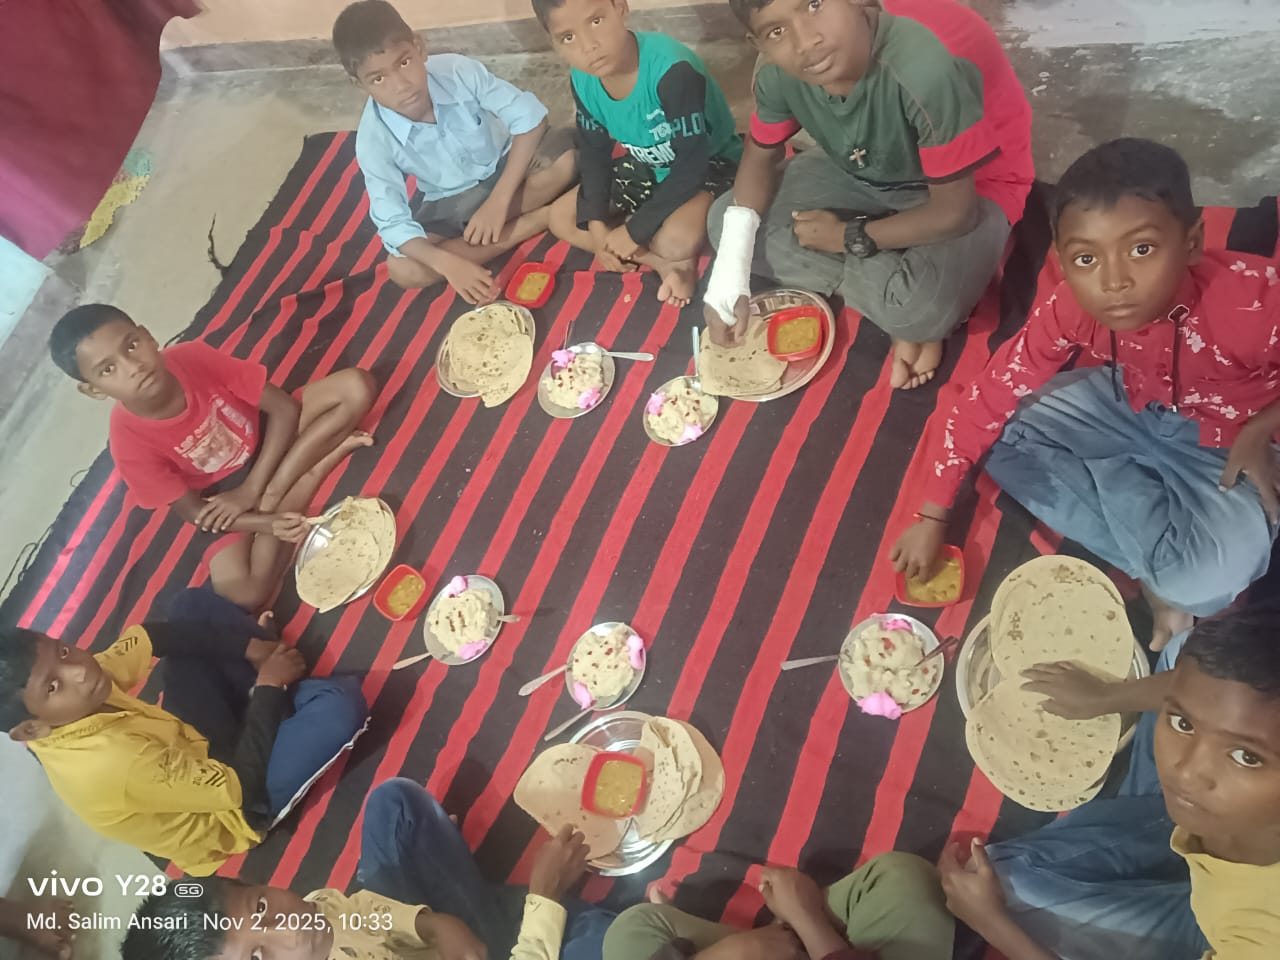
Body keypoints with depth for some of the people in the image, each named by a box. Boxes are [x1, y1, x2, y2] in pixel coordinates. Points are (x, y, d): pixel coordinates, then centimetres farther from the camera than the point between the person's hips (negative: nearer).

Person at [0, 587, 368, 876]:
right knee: (340, 702, -31)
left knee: (193, 603, 7)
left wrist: (249, 648, -14)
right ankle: (286, 690, 2)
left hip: (194, 745, 8)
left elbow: (149, 636, -4)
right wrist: (269, 688, -22)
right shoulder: (113, 762, -39)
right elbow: (243, 787, -30)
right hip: (236, 811, -7)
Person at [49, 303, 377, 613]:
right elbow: (195, 513, -16)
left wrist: (254, 488, -23)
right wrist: (269, 523, -30)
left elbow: (285, 407, -18)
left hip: (269, 438, 2)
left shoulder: (193, 356, -23)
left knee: (357, 385, -22)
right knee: (239, 588, -26)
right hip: (224, 494, -1)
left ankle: (273, 497, -18)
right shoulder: (130, 443, -24)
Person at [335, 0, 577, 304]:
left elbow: (529, 116, -24)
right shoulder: (374, 139, -24)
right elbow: (393, 224, -25)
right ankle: (533, 221, -21)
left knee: (571, 156, -30)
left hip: (508, 166, -1)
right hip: (451, 204, 1)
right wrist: (449, 264, -43)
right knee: (402, 270, -26)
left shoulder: (459, 71, -26)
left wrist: (498, 199, -32)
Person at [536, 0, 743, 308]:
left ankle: (675, 256, 1)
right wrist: (596, 224, -13)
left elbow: (692, 163, -29)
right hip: (648, 168, 7)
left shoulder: (673, 69, -34)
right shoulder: (582, 81, -14)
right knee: (561, 218, -3)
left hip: (709, 164, -7)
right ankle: (669, 264, -10)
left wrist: (635, 230, -26)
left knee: (676, 240, -39)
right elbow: (594, 152, 1)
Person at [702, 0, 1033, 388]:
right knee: (725, 223, -10)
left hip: (969, 185, -6)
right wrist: (729, 278, -15)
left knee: (922, 304, -38)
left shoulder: (926, 67, -38)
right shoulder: (779, 73, -20)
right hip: (862, 171, 7)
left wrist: (850, 237, -17)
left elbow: (954, 212, -30)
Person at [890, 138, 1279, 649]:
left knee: (1211, 578, -32)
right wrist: (930, 520, -18)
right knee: (1005, 436, -17)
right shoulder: (1070, 308, -26)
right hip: (1128, 406, 5)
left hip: (1226, 445, -4)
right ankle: (1154, 572, -9)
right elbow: (984, 402, -21)